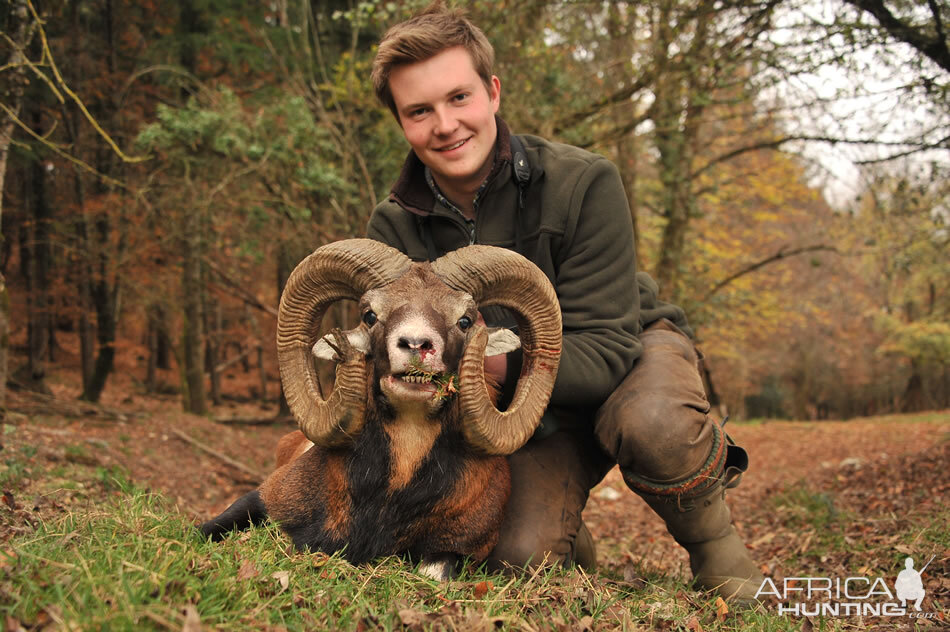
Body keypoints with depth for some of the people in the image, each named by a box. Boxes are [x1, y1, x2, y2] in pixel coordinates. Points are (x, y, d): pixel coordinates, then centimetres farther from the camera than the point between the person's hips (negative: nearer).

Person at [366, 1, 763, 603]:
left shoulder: (583, 182, -25)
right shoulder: (393, 228, -13)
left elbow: (606, 349, -27)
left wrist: (503, 362, -45)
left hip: (633, 347, -2)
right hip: (530, 402, 3)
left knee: (649, 422, -39)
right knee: (521, 559, -21)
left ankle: (719, 551, -7)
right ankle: (571, 546, 17)